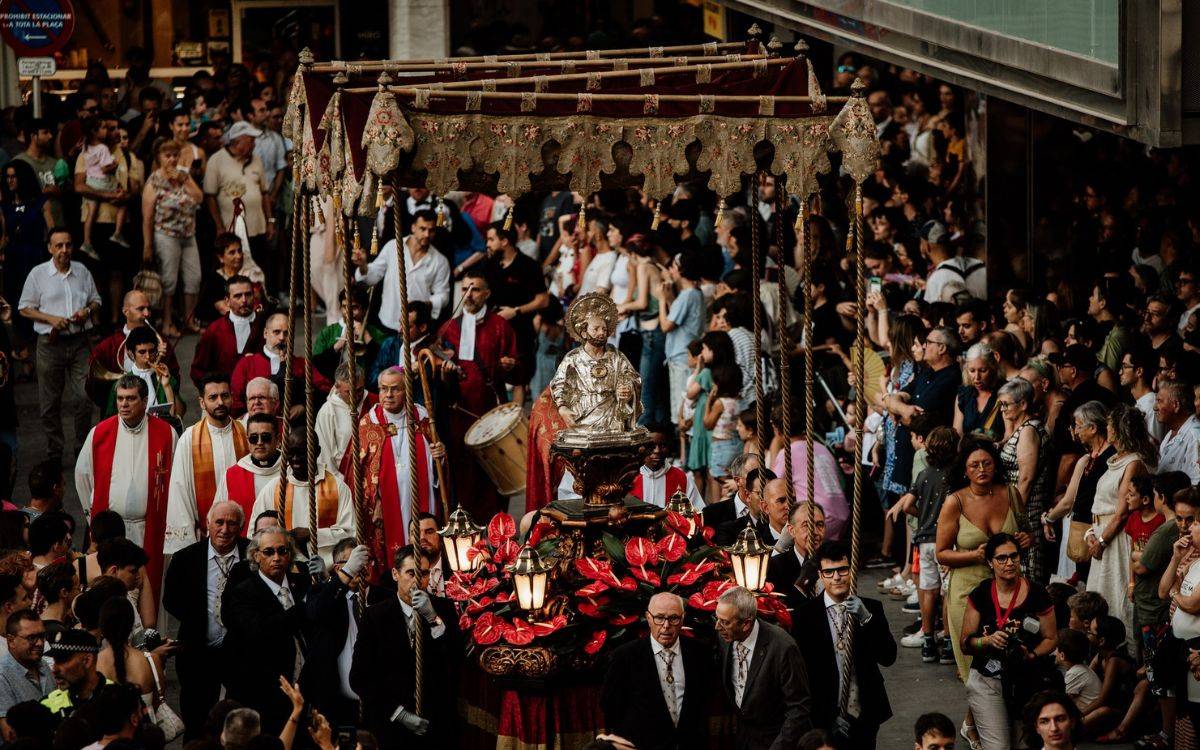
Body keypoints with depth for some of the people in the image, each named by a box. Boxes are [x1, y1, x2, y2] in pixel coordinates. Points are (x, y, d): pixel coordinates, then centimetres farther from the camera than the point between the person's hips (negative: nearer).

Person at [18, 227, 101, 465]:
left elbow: (96, 300, 19)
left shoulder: (82, 271, 9)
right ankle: (54, 452, 15)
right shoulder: (38, 274, 0)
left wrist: (88, 311, -4)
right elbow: (25, 308, 2)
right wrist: (50, 319, -12)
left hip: (79, 341, 2)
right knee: (50, 402, 4)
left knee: (84, 396, -3)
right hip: (51, 344, -2)